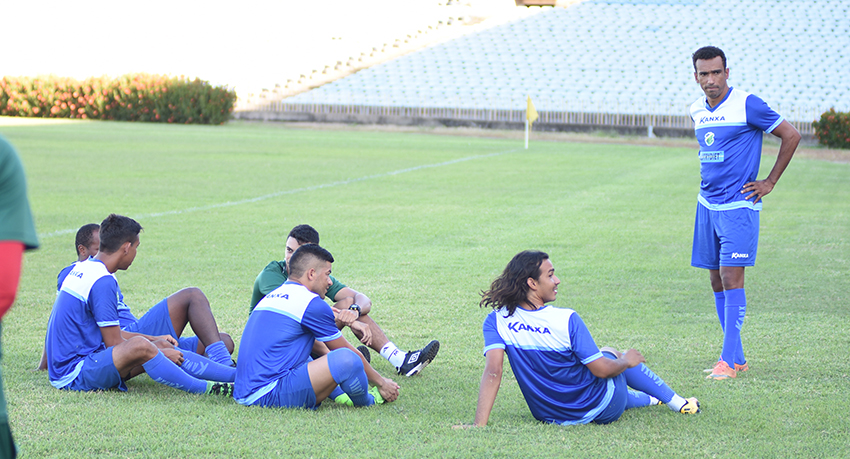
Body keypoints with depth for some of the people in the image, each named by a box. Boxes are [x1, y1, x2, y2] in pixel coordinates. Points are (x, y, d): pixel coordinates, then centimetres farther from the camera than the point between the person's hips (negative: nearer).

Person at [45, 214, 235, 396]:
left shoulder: (82, 269, 13)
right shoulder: (103, 281, -18)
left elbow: (108, 331, 22)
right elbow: (115, 344, -16)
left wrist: (154, 341, 23)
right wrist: (162, 353, -5)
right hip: (72, 374, -10)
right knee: (140, 346, -33)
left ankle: (236, 374, 0)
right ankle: (206, 388, -24)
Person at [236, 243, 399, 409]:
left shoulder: (272, 296, 20)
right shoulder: (311, 303, -6)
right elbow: (347, 351, 4)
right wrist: (381, 382, 16)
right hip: (269, 395, -10)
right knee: (346, 358, -19)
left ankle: (340, 394, 16)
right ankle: (368, 402, 12)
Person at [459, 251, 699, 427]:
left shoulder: (496, 321, -17)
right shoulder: (567, 320, -26)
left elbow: (492, 371, -25)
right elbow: (602, 370, -20)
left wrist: (479, 424, -26)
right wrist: (626, 361, 1)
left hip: (546, 415, 4)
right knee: (611, 354, 30)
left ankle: (650, 399, 60)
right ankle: (678, 403, 47)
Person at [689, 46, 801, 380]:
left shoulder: (747, 105, -10)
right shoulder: (697, 111, 9)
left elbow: (791, 136, -5)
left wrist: (770, 182, -4)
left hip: (738, 205, -7)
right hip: (707, 205, 7)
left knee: (731, 278, -12)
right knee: (717, 281, 7)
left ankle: (730, 359, -8)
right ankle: (736, 357, 15)